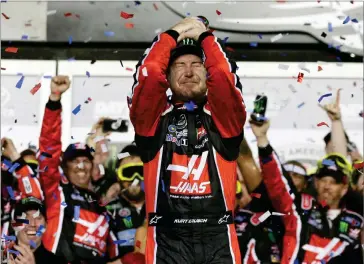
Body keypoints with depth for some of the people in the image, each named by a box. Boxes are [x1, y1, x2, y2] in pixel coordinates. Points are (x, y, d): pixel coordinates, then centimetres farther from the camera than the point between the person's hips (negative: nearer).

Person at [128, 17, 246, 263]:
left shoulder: (222, 118, 13)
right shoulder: (154, 119, 12)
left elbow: (224, 74, -3)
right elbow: (149, 73, -3)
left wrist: (205, 36, 11)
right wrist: (172, 35, 10)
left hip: (218, 237, 1)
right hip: (167, 239, -1)